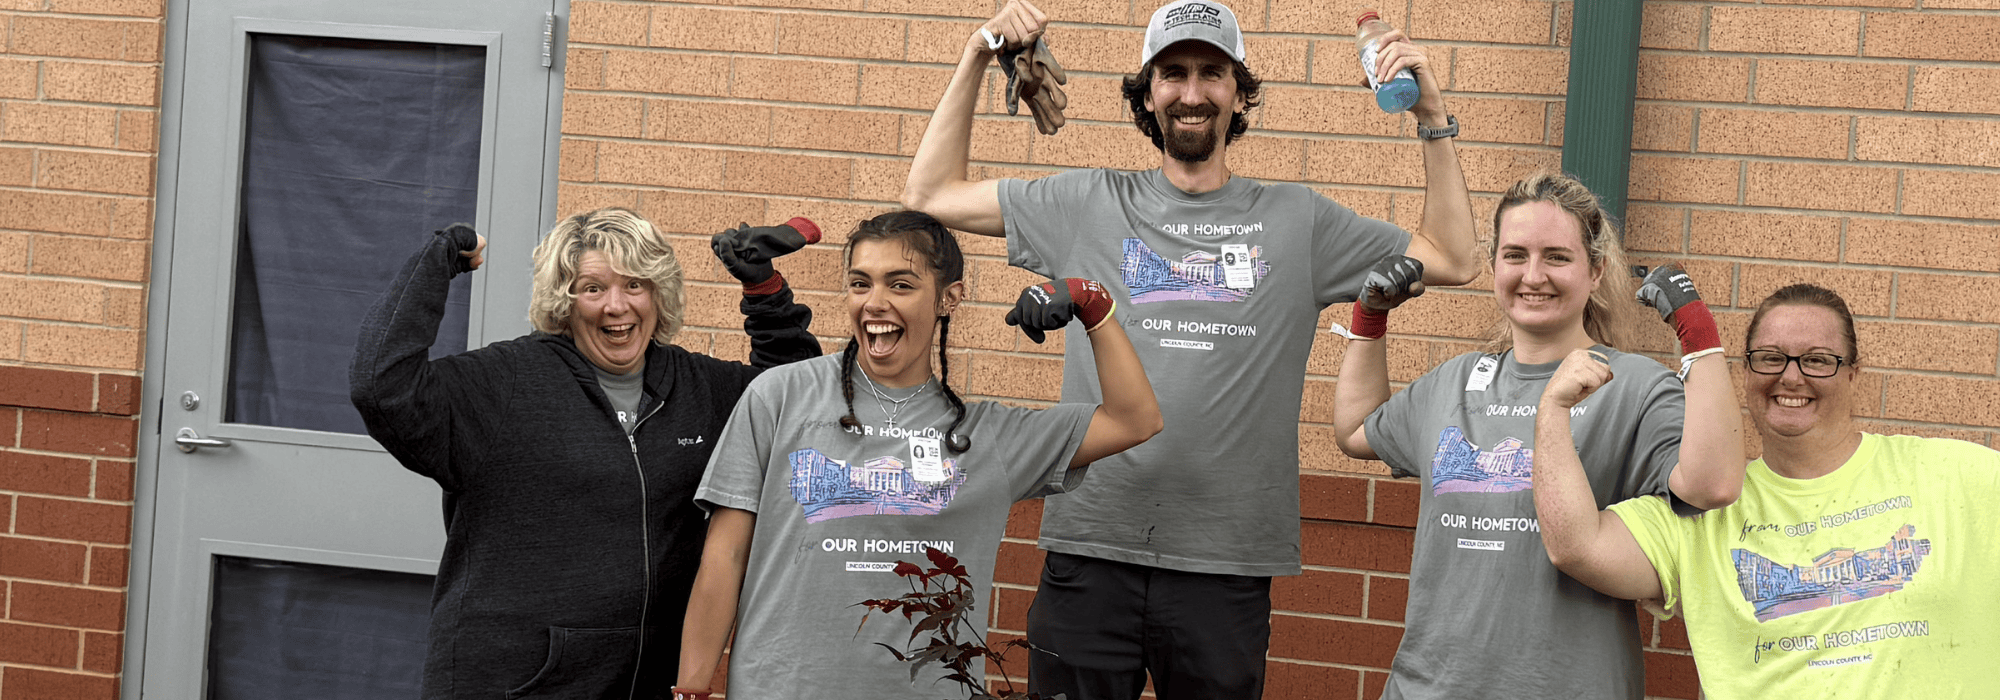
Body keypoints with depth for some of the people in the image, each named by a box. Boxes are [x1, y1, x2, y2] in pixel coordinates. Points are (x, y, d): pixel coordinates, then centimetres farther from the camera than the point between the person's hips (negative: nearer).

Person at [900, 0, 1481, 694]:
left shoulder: (1296, 220, 9)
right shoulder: (1091, 205, 9)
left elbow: (1454, 260, 9)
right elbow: (931, 195, 12)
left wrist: (1432, 117, 3)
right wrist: (977, 58, 7)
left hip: (1227, 566, 0)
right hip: (1089, 552, 0)